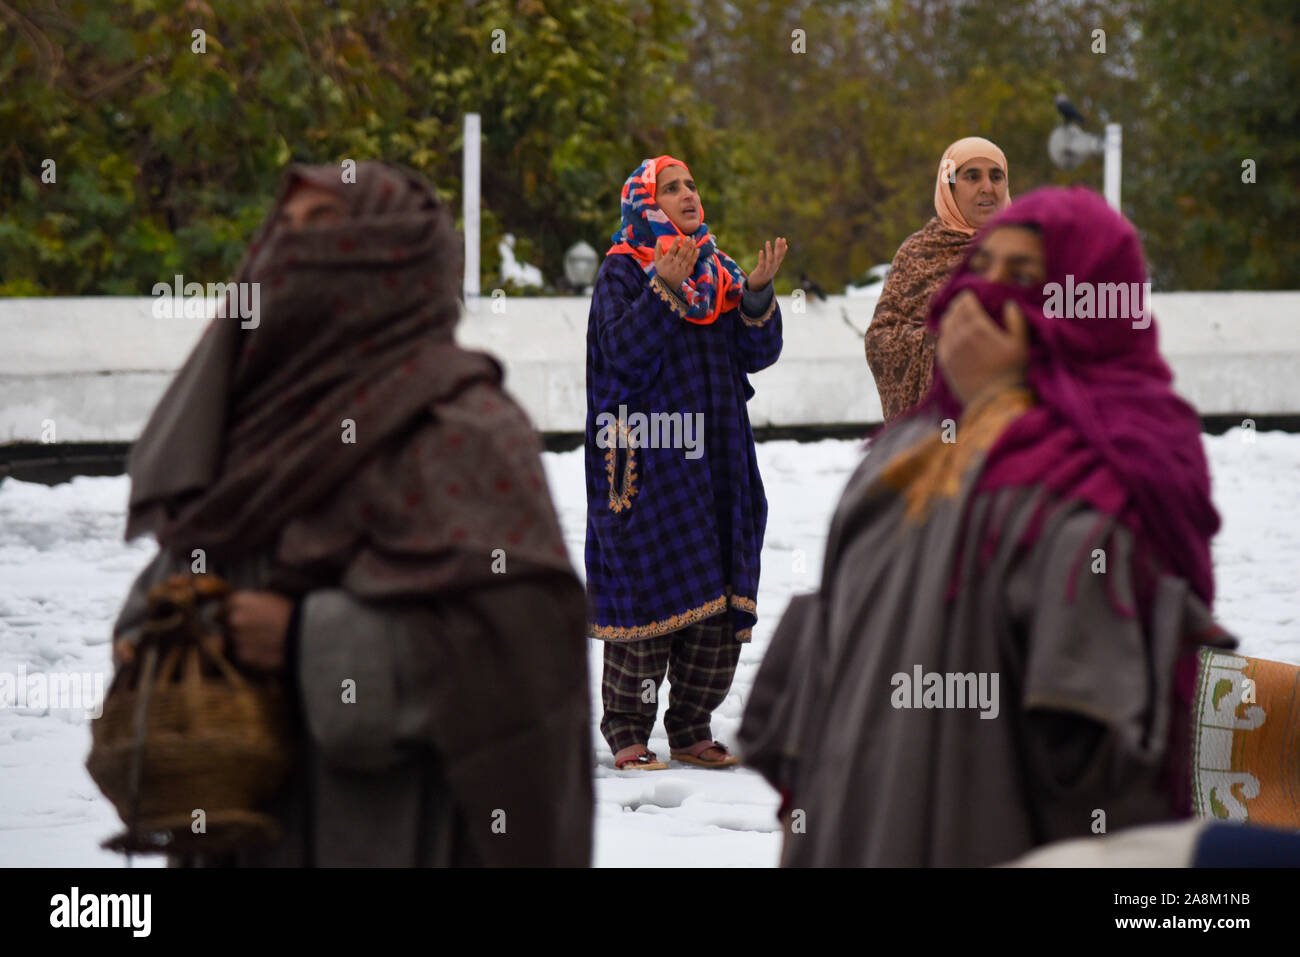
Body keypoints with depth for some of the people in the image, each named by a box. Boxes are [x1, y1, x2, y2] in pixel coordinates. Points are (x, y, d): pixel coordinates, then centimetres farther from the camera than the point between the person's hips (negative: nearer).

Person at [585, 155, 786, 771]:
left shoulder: (719, 272, 16)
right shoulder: (623, 272, 0)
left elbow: (758, 353, 8)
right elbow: (622, 350, -15)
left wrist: (758, 293, -8)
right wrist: (665, 290, -23)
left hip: (717, 454, 6)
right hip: (648, 458, -6)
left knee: (722, 602, 4)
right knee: (649, 587, -8)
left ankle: (692, 727, 12)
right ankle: (626, 730, -1)